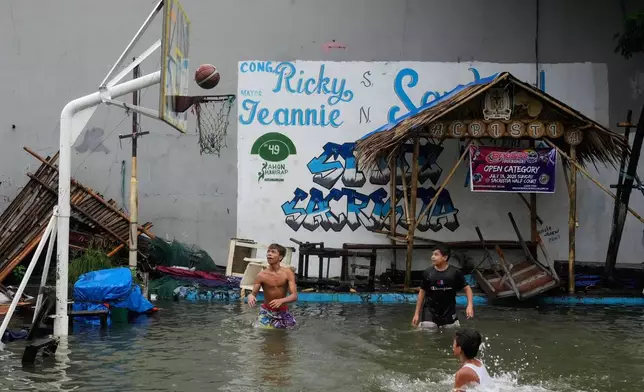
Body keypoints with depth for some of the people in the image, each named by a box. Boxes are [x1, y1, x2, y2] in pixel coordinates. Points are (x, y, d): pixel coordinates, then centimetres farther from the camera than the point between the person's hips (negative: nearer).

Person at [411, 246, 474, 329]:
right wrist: (416, 313, 3)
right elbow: (422, 292, 4)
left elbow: (467, 288, -1)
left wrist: (470, 305, -17)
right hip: (430, 311, 0)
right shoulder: (427, 273, -6)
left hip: (449, 311, 0)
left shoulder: (455, 272, -9)